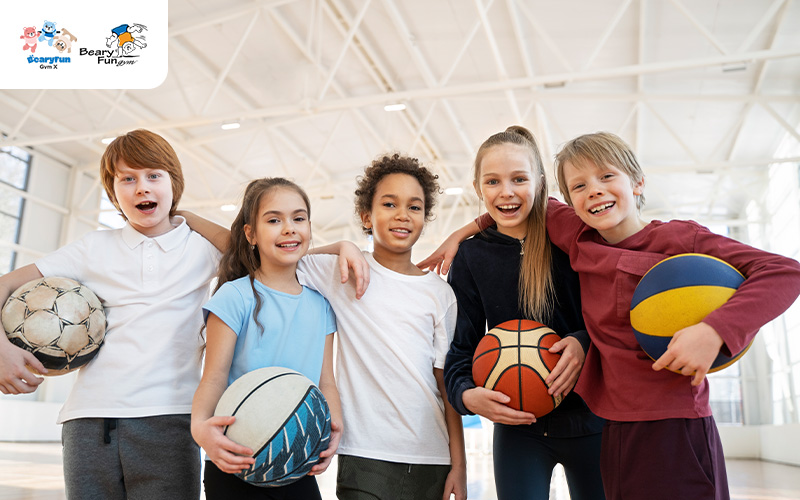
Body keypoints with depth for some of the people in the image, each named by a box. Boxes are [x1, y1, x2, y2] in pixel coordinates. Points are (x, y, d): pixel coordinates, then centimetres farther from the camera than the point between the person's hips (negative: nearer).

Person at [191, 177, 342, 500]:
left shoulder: (320, 306, 7)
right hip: (237, 466, -4)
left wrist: (334, 426, -14)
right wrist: (200, 425, -30)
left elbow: (326, 382, 5)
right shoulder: (235, 296, -7)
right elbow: (214, 376, -11)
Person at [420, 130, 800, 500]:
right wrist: (466, 231, 20)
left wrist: (713, 330, -25)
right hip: (615, 432, 5)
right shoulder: (580, 241, 6)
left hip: (674, 431, -5)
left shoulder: (678, 238, -9)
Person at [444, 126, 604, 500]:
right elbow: (462, 346, 1)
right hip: (517, 426, 1)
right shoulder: (470, 257, -1)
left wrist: (584, 342, -22)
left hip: (588, 417, 0)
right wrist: (467, 394, -19)